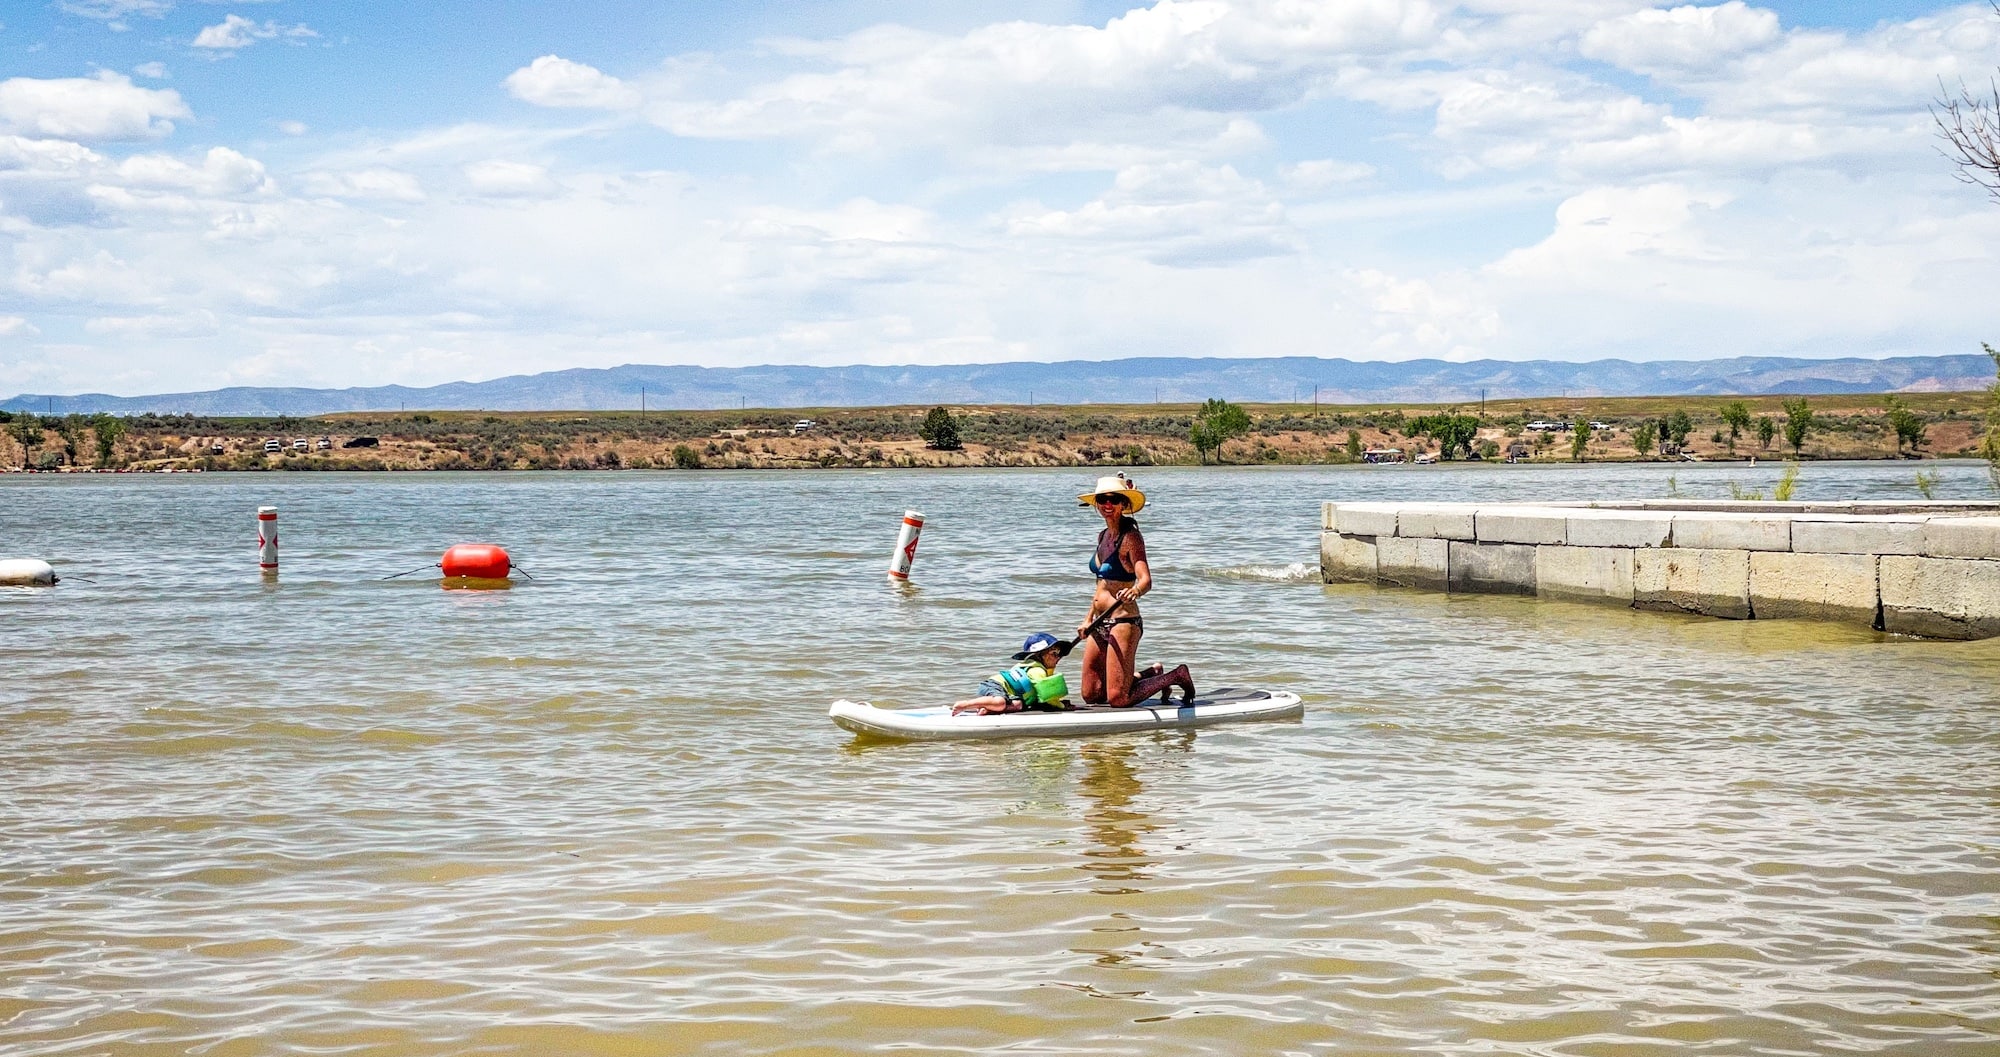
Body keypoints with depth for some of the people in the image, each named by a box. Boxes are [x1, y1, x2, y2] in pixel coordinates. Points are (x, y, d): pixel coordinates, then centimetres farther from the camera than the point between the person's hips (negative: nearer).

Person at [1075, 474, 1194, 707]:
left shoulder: (1130, 537, -12)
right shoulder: (1103, 536, 13)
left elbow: (1146, 580, -24)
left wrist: (1135, 590, -46)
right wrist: (1089, 619, 25)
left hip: (1123, 622, -8)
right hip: (1101, 625, 8)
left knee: (1118, 699, -11)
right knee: (1091, 695, 11)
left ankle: (1176, 677, 11)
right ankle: (1147, 675, 31)